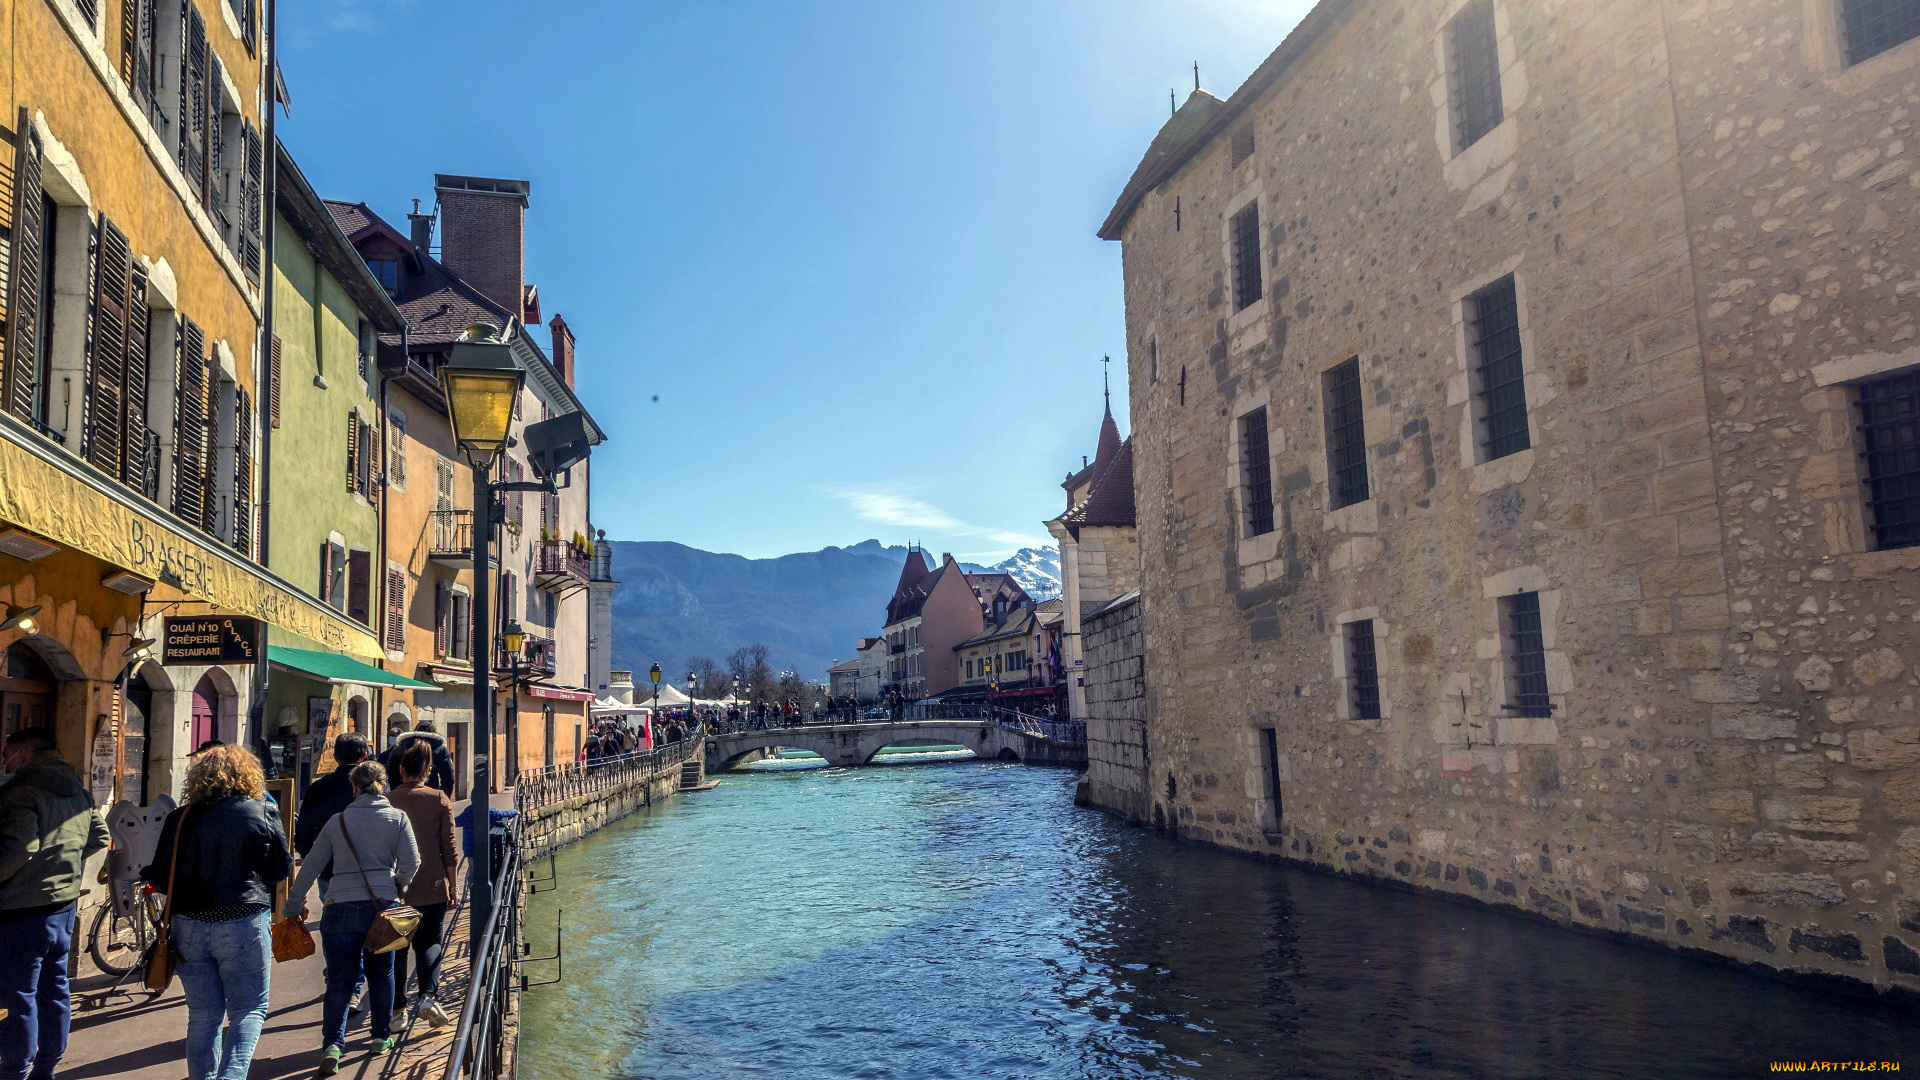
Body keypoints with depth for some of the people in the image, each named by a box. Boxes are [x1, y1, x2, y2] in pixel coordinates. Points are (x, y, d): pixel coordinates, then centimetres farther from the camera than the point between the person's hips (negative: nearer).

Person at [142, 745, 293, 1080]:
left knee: (203, 1016, 14)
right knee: (249, 1011, 6)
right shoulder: (262, 814, -6)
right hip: (243, 925, -3)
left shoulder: (180, 819, 1)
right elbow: (282, 868, 2)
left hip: (189, 926, 3)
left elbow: (160, 879, 6)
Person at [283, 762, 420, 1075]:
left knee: (339, 979, 4)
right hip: (383, 905, 0)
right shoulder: (398, 818, 1)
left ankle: (332, 1044, -8)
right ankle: (382, 1037, 24)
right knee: (381, 973, 16)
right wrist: (398, 887, 15)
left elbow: (311, 866, 6)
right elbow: (411, 861, -5)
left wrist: (294, 906, 16)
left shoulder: (337, 821, 3)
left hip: (341, 908, 0)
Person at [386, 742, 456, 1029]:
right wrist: (452, 883, 8)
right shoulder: (439, 799, -4)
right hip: (432, 887, 0)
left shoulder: (387, 801, -4)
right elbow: (448, 846, -1)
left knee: (397, 947, 11)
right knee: (429, 942, 11)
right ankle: (427, 996, -9)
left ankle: (398, 1009, 13)